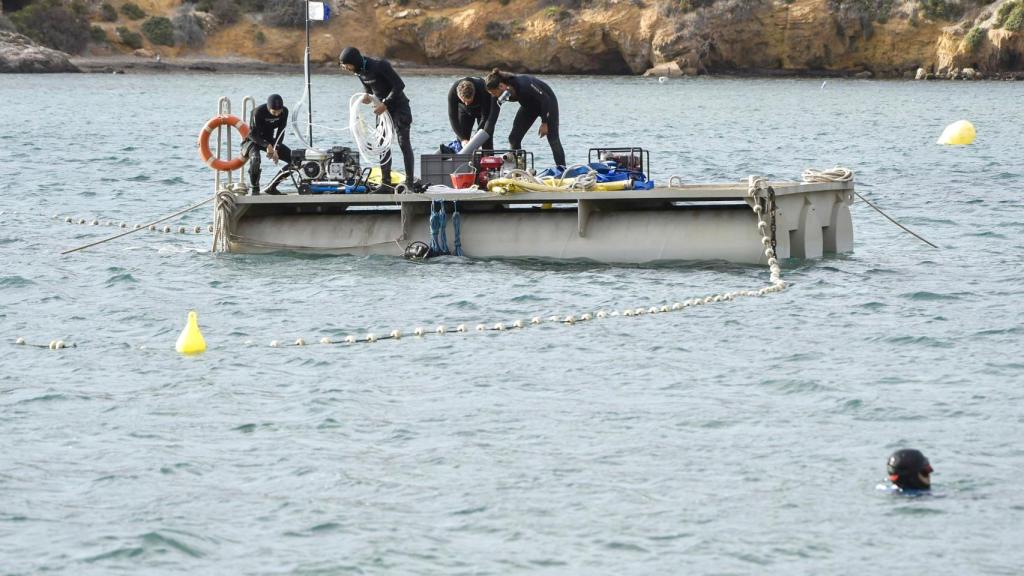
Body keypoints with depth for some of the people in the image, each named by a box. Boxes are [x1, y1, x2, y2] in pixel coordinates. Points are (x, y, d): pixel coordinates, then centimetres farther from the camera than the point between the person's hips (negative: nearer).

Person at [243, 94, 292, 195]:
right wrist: (267, 146, -38)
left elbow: (280, 132, -6)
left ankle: (272, 187, 2)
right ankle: (255, 189, -20)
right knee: (255, 159, -39)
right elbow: (253, 134, -25)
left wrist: (276, 149, -19)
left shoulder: (284, 112, -12)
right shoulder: (258, 112, -27)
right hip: (253, 140, -6)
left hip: (269, 141, 6)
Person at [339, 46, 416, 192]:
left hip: (399, 106, -8)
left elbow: (399, 85, -24)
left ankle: (410, 181, -7)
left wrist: (385, 104, -26)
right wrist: (367, 96, -10)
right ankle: (385, 182, 8)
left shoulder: (380, 65, -25)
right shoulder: (359, 71, 0)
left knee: (404, 144, -8)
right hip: (383, 108, 8)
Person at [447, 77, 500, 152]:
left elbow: (485, 117, -31)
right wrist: (462, 139, -37)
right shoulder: (452, 93, -36)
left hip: (483, 109, -2)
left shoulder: (483, 91, -41)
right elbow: (453, 117, -30)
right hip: (464, 110, 2)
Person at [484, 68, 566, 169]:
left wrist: (544, 123, -25)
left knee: (553, 139, -11)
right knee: (514, 137, -3)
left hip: (548, 101, -7)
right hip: (529, 105, 7)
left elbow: (545, 99, -30)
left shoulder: (523, 84, -39)